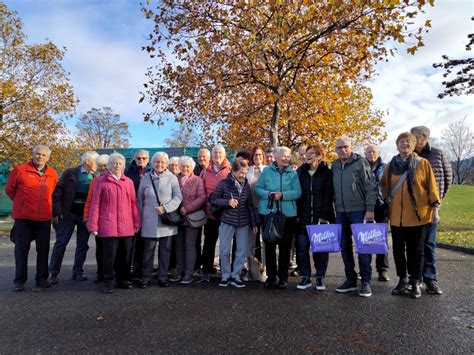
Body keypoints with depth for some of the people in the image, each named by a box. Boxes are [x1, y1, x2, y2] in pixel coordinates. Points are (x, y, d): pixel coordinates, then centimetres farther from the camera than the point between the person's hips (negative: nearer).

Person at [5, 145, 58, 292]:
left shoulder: (53, 174, 6)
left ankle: (42, 278, 21)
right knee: (21, 249, 7)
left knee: (43, 249, 8)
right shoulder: (20, 170, -3)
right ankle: (20, 280, 20)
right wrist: (22, 203, 12)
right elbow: (9, 189, 8)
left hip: (44, 218, 3)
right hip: (23, 218, -2)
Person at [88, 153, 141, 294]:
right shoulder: (101, 181, 4)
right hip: (108, 225, -3)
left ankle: (123, 280, 24)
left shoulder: (129, 182, 10)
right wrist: (93, 225, -2)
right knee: (109, 254, -1)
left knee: (125, 254, 8)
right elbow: (95, 204, 2)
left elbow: (133, 203, 10)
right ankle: (108, 282, 13)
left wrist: (137, 223, 8)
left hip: (127, 226, 3)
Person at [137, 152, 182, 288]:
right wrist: (140, 217, 8)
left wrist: (165, 208, -15)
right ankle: (146, 277, 17)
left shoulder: (172, 178, 2)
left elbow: (178, 197, -3)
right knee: (148, 249, 4)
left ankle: (163, 277, 19)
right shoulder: (146, 178, 7)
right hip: (150, 220, 0)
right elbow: (140, 199, 12)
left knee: (165, 249, 7)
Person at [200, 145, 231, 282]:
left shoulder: (230, 171, 1)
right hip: (210, 212, 1)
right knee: (209, 242, 8)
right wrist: (204, 205, 0)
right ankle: (206, 271, 17)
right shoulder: (205, 171, 6)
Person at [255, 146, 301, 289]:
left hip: (288, 214, 0)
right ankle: (271, 276, 20)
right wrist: (269, 194, -17)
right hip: (268, 212, 0)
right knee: (269, 245, 7)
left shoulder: (293, 173, 3)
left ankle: (283, 277, 18)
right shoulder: (267, 171, 4)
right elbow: (258, 188, 2)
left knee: (285, 246, 6)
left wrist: (282, 195, -20)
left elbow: (297, 192, -6)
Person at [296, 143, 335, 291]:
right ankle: (306, 277, 16)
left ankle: (320, 277, 19)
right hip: (304, 217, 3)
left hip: (321, 217, -3)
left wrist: (324, 215, -13)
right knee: (302, 248, 3)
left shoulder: (327, 173, -1)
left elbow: (328, 196, -6)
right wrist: (297, 214, 0)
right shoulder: (301, 172, 9)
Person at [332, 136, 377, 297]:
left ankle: (366, 282, 9)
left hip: (359, 211, -5)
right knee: (345, 246, 10)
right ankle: (351, 280, 22)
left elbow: (371, 187, -9)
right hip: (340, 212, 6)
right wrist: (333, 209, 10)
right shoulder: (334, 166, 9)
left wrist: (370, 209, -14)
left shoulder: (361, 163, -6)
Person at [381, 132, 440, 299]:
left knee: (416, 250, 7)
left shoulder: (423, 163, -3)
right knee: (398, 250, 11)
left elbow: (432, 187, -4)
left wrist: (435, 209, -6)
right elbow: (383, 184, 20)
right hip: (396, 216, 3)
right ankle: (402, 280, 26)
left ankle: (416, 283, 21)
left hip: (418, 215, -3)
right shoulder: (391, 165, 6)